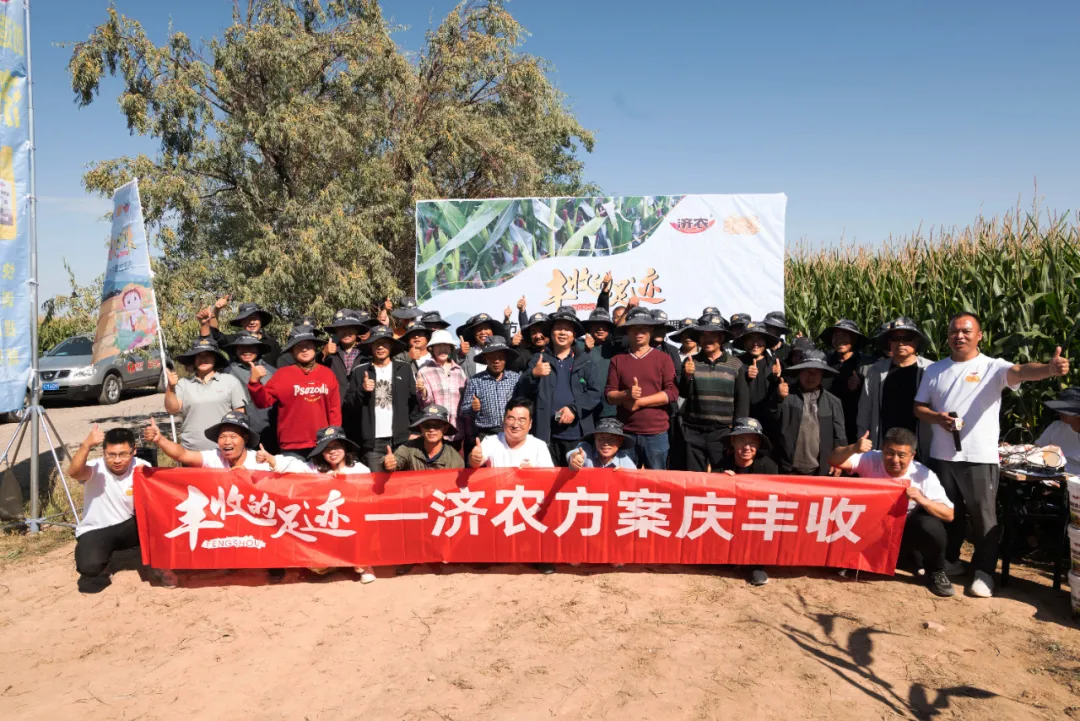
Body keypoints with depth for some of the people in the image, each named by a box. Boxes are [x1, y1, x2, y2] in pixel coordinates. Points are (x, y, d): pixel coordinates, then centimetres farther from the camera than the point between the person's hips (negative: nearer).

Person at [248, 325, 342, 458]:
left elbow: (335, 408, 9)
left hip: (323, 446, 2)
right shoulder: (282, 374, 2)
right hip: (292, 447, -2)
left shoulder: (327, 374, 8)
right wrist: (255, 382, -19)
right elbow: (264, 401, -2)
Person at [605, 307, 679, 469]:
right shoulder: (618, 360, 8)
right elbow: (609, 394, 4)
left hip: (656, 433, -1)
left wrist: (639, 402, -12)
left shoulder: (663, 358, 3)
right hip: (625, 432, 2)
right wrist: (627, 395, -17)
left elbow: (672, 393, -5)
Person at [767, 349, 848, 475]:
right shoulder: (787, 397, 1)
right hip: (789, 470, -2)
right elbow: (771, 417, -14)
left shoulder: (833, 402, 7)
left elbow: (839, 436, 7)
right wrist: (778, 398, -31)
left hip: (821, 471, 2)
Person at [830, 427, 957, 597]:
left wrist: (922, 500, -35)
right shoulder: (871, 460, -15)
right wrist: (853, 449, -48)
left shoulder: (924, 475, -16)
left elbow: (949, 515, -17)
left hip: (906, 534, 0)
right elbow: (835, 460, -28)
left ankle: (935, 573, -2)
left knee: (930, 525, -32)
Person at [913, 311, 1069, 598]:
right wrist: (937, 418, -11)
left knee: (983, 515, 2)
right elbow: (918, 407, 11)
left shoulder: (992, 367, -4)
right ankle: (948, 561, 31)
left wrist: (1048, 368, -47)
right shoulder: (934, 370, 8)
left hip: (980, 457, -3)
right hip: (942, 455, 4)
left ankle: (984, 571, 16)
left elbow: (1020, 371, -26)